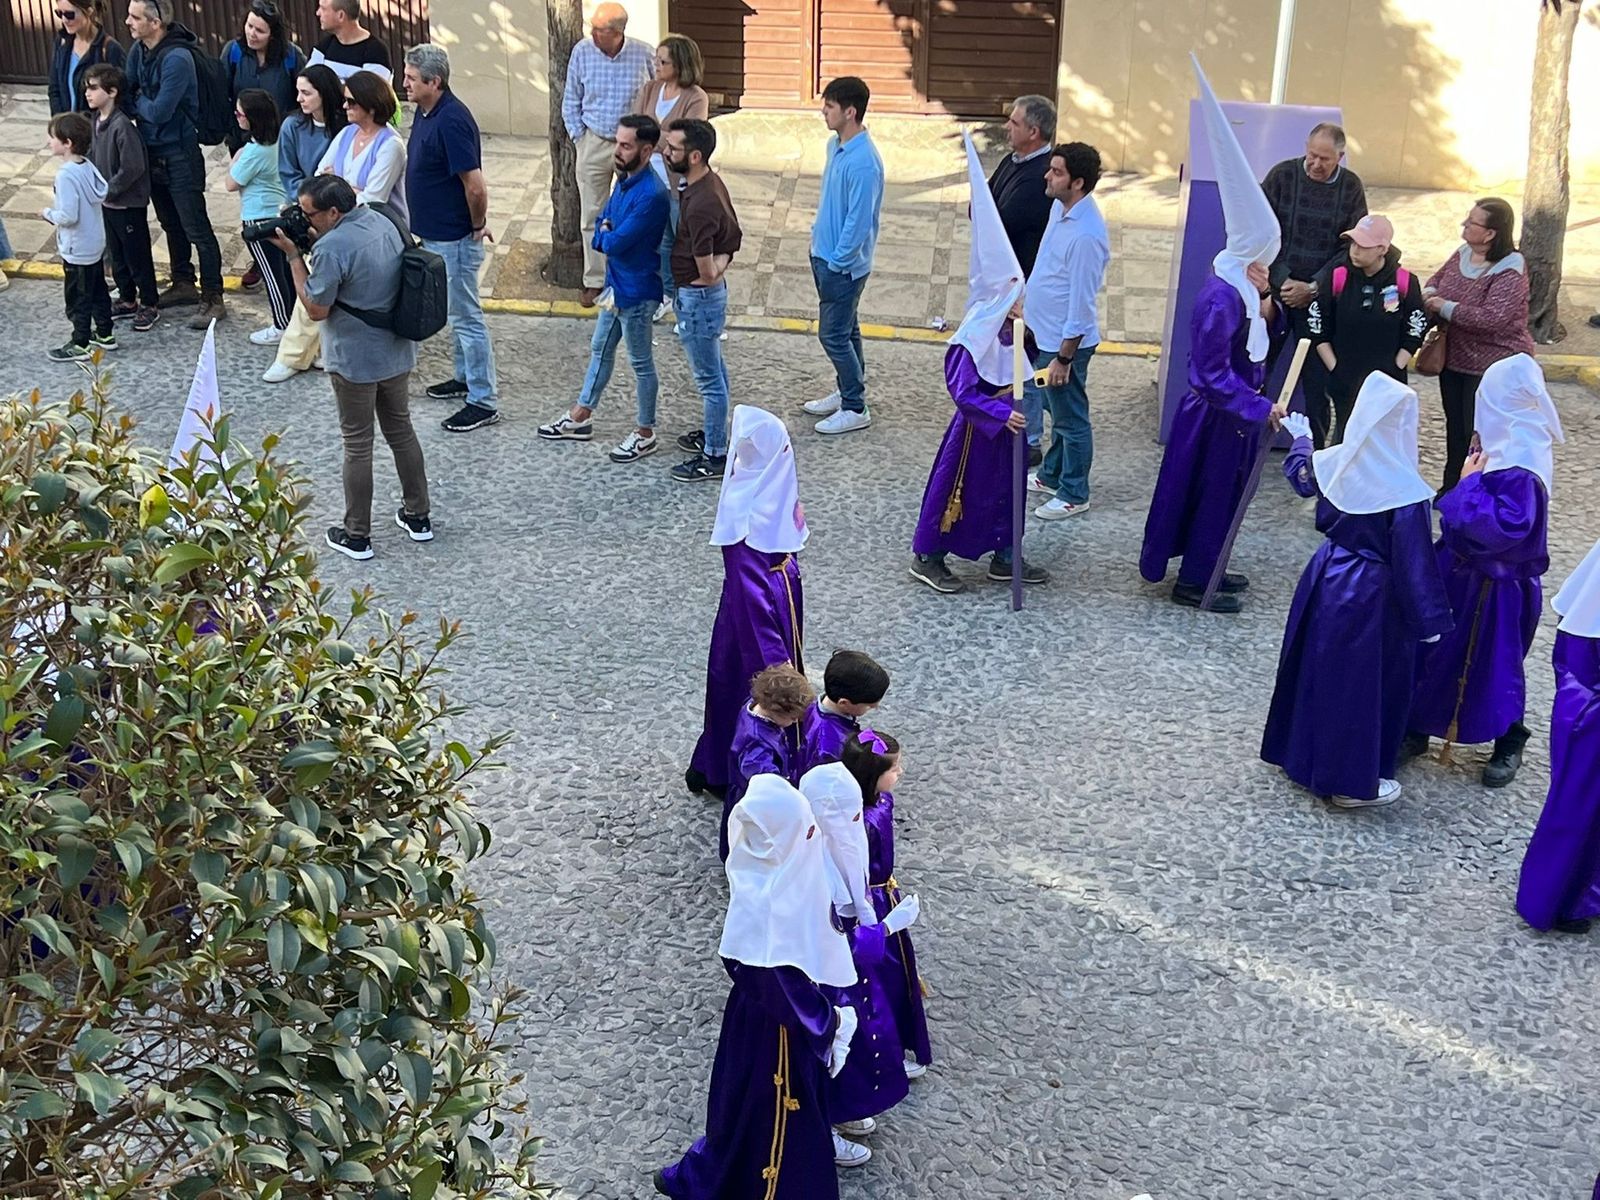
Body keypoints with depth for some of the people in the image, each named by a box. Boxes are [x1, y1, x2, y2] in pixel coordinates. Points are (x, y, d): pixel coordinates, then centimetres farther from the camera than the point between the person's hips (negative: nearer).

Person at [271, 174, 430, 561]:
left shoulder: (331, 247, -25)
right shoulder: (383, 222, 1)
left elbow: (316, 309, -17)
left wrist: (293, 254, -13)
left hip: (355, 362, -7)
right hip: (398, 353, 8)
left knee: (357, 445, 5)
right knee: (401, 431, 20)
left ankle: (356, 536, 16)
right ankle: (418, 516, 31)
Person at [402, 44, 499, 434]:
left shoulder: (451, 121, -25)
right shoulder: (424, 112, 6)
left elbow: (475, 186, -27)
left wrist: (477, 226, -12)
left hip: (454, 238, -10)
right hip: (434, 234, 10)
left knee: (465, 317, -3)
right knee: (455, 313, 22)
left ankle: (484, 402, 5)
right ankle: (466, 377, 38)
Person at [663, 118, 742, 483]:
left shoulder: (700, 205, -31)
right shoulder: (710, 183, 0)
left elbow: (706, 273, -25)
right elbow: (734, 237, 13)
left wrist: (715, 270, -6)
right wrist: (723, 259, 2)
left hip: (698, 297, -10)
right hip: (708, 292, 10)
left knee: (709, 377, 3)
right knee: (714, 371, 24)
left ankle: (714, 456, 14)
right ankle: (714, 432, 40)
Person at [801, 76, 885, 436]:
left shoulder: (864, 162, -26)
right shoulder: (835, 146, 4)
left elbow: (860, 220, -24)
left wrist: (837, 262, -18)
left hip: (843, 264, -9)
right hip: (824, 254, 9)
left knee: (834, 335, -2)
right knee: (845, 330, 20)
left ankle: (855, 409, 9)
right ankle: (847, 392, 33)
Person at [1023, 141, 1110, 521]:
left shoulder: (1086, 234, -28)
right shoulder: (1060, 208, 1)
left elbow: (1081, 304, -25)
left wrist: (1063, 358, -21)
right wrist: (1028, 304, 23)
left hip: (1065, 341, -9)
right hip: (1045, 332, 9)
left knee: (1071, 419, 6)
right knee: (1058, 412, 24)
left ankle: (1073, 494, 20)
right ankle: (1051, 475, 40)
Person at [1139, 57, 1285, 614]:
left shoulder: (1238, 289, 2)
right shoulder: (1221, 299, -27)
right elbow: (1214, 376, -27)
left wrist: (1265, 313, -4)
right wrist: (1259, 409, -25)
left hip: (1232, 412, 9)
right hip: (1217, 415, -9)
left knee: (1225, 490, 20)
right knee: (1214, 490, 4)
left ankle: (1206, 567, 35)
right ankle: (1193, 582, 17)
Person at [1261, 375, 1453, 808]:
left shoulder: (1335, 462, -7)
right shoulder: (1404, 492, -25)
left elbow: (1299, 475, 18)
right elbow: (1414, 560, -19)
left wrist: (1300, 437, 39)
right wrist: (1428, 618, -7)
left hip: (1327, 576, 7)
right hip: (1371, 596, -6)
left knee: (1317, 669, 22)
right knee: (1362, 684, 7)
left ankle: (1300, 753, 39)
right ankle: (1353, 783, 18)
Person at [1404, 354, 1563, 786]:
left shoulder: (1520, 469, -28)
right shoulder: (1503, 447, 0)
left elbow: (1501, 527, -34)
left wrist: (1469, 484, -27)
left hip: (1493, 587, -9)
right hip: (1463, 571, 9)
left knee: (1494, 664, 8)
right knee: (1434, 650, 18)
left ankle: (1509, 743, 29)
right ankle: (1419, 728, 33)